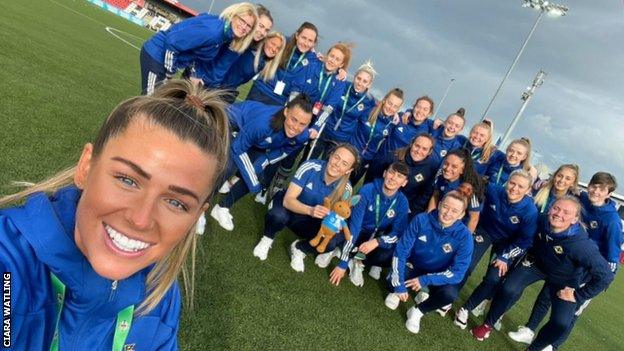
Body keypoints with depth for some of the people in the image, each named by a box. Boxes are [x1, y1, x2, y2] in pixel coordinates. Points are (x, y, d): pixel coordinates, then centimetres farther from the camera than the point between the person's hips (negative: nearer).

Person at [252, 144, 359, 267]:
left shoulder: (345, 188, -20)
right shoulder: (310, 167, -28)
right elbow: (288, 200, -32)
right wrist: (310, 210, -50)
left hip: (310, 221, 2)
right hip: (289, 206, -2)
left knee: (331, 242, -25)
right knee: (278, 215, -37)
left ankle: (298, 248, 7)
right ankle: (267, 239, -1)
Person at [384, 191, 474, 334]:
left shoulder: (464, 236, -22)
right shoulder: (421, 220, -22)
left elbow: (457, 273, -22)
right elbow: (400, 251, -20)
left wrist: (425, 280, -30)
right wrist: (399, 285, -26)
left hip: (438, 275, 0)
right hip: (414, 266, 0)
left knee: (450, 294, -32)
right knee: (393, 280, -30)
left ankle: (417, 312, -3)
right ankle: (396, 292, 9)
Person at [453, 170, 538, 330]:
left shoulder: (530, 211, -28)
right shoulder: (493, 190, -26)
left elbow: (525, 240, -16)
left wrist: (504, 257, -16)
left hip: (507, 243, 0)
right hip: (485, 230, 1)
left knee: (493, 279, -12)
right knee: (465, 266, -14)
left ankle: (465, 309, 7)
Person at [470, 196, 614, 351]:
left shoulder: (581, 245, -38)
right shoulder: (542, 221, -26)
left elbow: (605, 276, -30)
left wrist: (577, 296, -22)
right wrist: (530, 254, 1)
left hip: (565, 280, -2)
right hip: (537, 262, 2)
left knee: (561, 323, -14)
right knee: (508, 289, -18)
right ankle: (488, 324, 5)